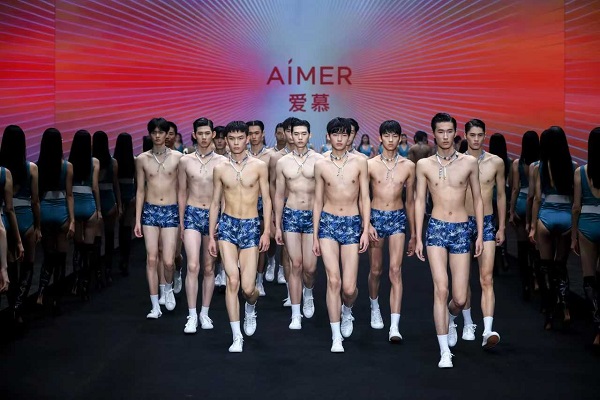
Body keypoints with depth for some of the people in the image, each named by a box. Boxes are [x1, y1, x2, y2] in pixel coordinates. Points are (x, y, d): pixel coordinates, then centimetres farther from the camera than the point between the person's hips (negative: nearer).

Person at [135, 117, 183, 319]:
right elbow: (140, 190, 7)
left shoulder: (177, 157, -1)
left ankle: (168, 288, 26)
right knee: (151, 259, 0)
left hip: (171, 211, -1)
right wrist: (137, 220, 4)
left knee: (168, 261, -7)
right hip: (150, 211, 1)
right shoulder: (142, 159, 3)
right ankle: (155, 306, 9)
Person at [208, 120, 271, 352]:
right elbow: (215, 203, 10)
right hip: (227, 225, 1)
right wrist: (211, 236, 7)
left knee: (247, 287, -4)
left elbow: (266, 200, 3)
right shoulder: (220, 169, 4)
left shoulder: (259, 166, 0)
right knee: (232, 280, -11)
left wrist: (266, 231, -4)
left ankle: (250, 308, 35)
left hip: (251, 227, -1)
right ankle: (237, 337, -4)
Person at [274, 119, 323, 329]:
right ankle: (296, 315, 7)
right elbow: (279, 196, 8)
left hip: (313, 215, -1)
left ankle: (308, 293, 33)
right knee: (296, 264, -1)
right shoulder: (283, 162, 4)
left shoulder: (319, 160, -1)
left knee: (310, 266, -3)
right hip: (291, 215, 1)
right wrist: (277, 226, 6)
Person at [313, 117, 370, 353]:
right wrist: (315, 236, 7)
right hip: (328, 222, 0)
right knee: (333, 280, -9)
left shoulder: (359, 162, 1)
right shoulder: (321, 165, 4)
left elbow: (364, 198, 4)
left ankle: (347, 311, 34)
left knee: (349, 287, -3)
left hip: (352, 223, 0)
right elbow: (318, 202, 9)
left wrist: (365, 229, -3)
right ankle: (336, 337, 1)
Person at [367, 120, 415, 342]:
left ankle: (394, 326, -14)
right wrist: (367, 224, -11)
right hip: (375, 216, 0)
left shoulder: (408, 166, 2)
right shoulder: (370, 165, -2)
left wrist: (413, 234, 10)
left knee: (395, 270, -10)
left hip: (398, 218, 0)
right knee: (375, 270, 11)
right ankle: (375, 307, 40)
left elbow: (410, 201, 8)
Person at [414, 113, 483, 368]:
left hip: (462, 230, 1)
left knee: (460, 298, 0)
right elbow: (419, 201, 6)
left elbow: (477, 199, 9)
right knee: (440, 289, -12)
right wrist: (418, 238, 3)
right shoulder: (424, 165, 2)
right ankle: (445, 351, -4)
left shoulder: (469, 163, 2)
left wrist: (480, 234, 5)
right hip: (436, 228, -1)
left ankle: (450, 318, 38)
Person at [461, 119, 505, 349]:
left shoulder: (496, 162, 1)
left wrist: (501, 228, 7)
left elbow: (501, 196, 9)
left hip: (486, 223, -1)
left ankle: (488, 331, -18)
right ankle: (468, 323, 25)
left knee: (486, 279, -10)